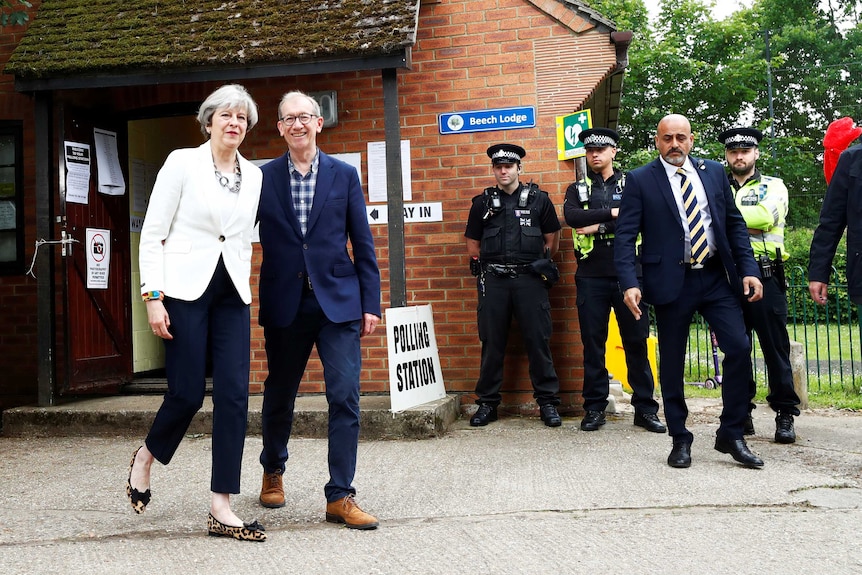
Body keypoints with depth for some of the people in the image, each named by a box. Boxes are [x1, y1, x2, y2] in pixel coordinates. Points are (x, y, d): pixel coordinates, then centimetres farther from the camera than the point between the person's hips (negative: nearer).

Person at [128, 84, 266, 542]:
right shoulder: (182, 162, -1)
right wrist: (153, 297, -10)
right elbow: (152, 233, -3)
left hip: (232, 293, 4)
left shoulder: (253, 175, 13)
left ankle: (221, 509, 4)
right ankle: (145, 458, 30)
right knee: (187, 393, -4)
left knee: (234, 396, -3)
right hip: (185, 289, -4)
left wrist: (244, 287, 13)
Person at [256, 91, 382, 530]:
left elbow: (363, 244, 4)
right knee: (279, 395, 14)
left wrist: (370, 303, -1)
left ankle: (340, 497, 2)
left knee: (345, 396, -7)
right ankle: (273, 471, 39)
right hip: (284, 304, 1)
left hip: (338, 301, 0)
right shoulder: (263, 178, 4)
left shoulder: (344, 175, 5)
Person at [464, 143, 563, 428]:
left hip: (530, 279, -1)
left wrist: (540, 264, 6)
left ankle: (548, 401, 7)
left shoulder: (538, 199, 6)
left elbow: (552, 239, 10)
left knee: (538, 340, -1)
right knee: (492, 342, 5)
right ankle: (487, 402, 13)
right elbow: (472, 243, 15)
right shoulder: (483, 202, 10)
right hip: (493, 280, 1)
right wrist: (483, 267, 8)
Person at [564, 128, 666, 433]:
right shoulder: (577, 189, 13)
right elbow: (571, 216, -8)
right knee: (592, 342, 3)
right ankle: (594, 407, 12)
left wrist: (598, 227, -13)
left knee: (637, 341, 2)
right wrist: (612, 213, -11)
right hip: (591, 276, 1)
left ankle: (645, 408, 10)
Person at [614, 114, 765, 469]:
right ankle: (680, 440, 19)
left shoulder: (714, 172, 10)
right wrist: (629, 283, -18)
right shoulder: (640, 180, 0)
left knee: (739, 347, -7)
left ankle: (731, 435, 8)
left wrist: (748, 269, 1)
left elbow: (735, 224, 12)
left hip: (717, 278, 3)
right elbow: (625, 236, -6)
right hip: (671, 282, -3)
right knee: (672, 363, 4)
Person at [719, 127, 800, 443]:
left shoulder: (773, 187, 9)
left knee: (775, 346, -2)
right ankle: (742, 414, 14)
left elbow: (766, 216, -12)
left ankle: (785, 415, 6)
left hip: (765, 277, -2)